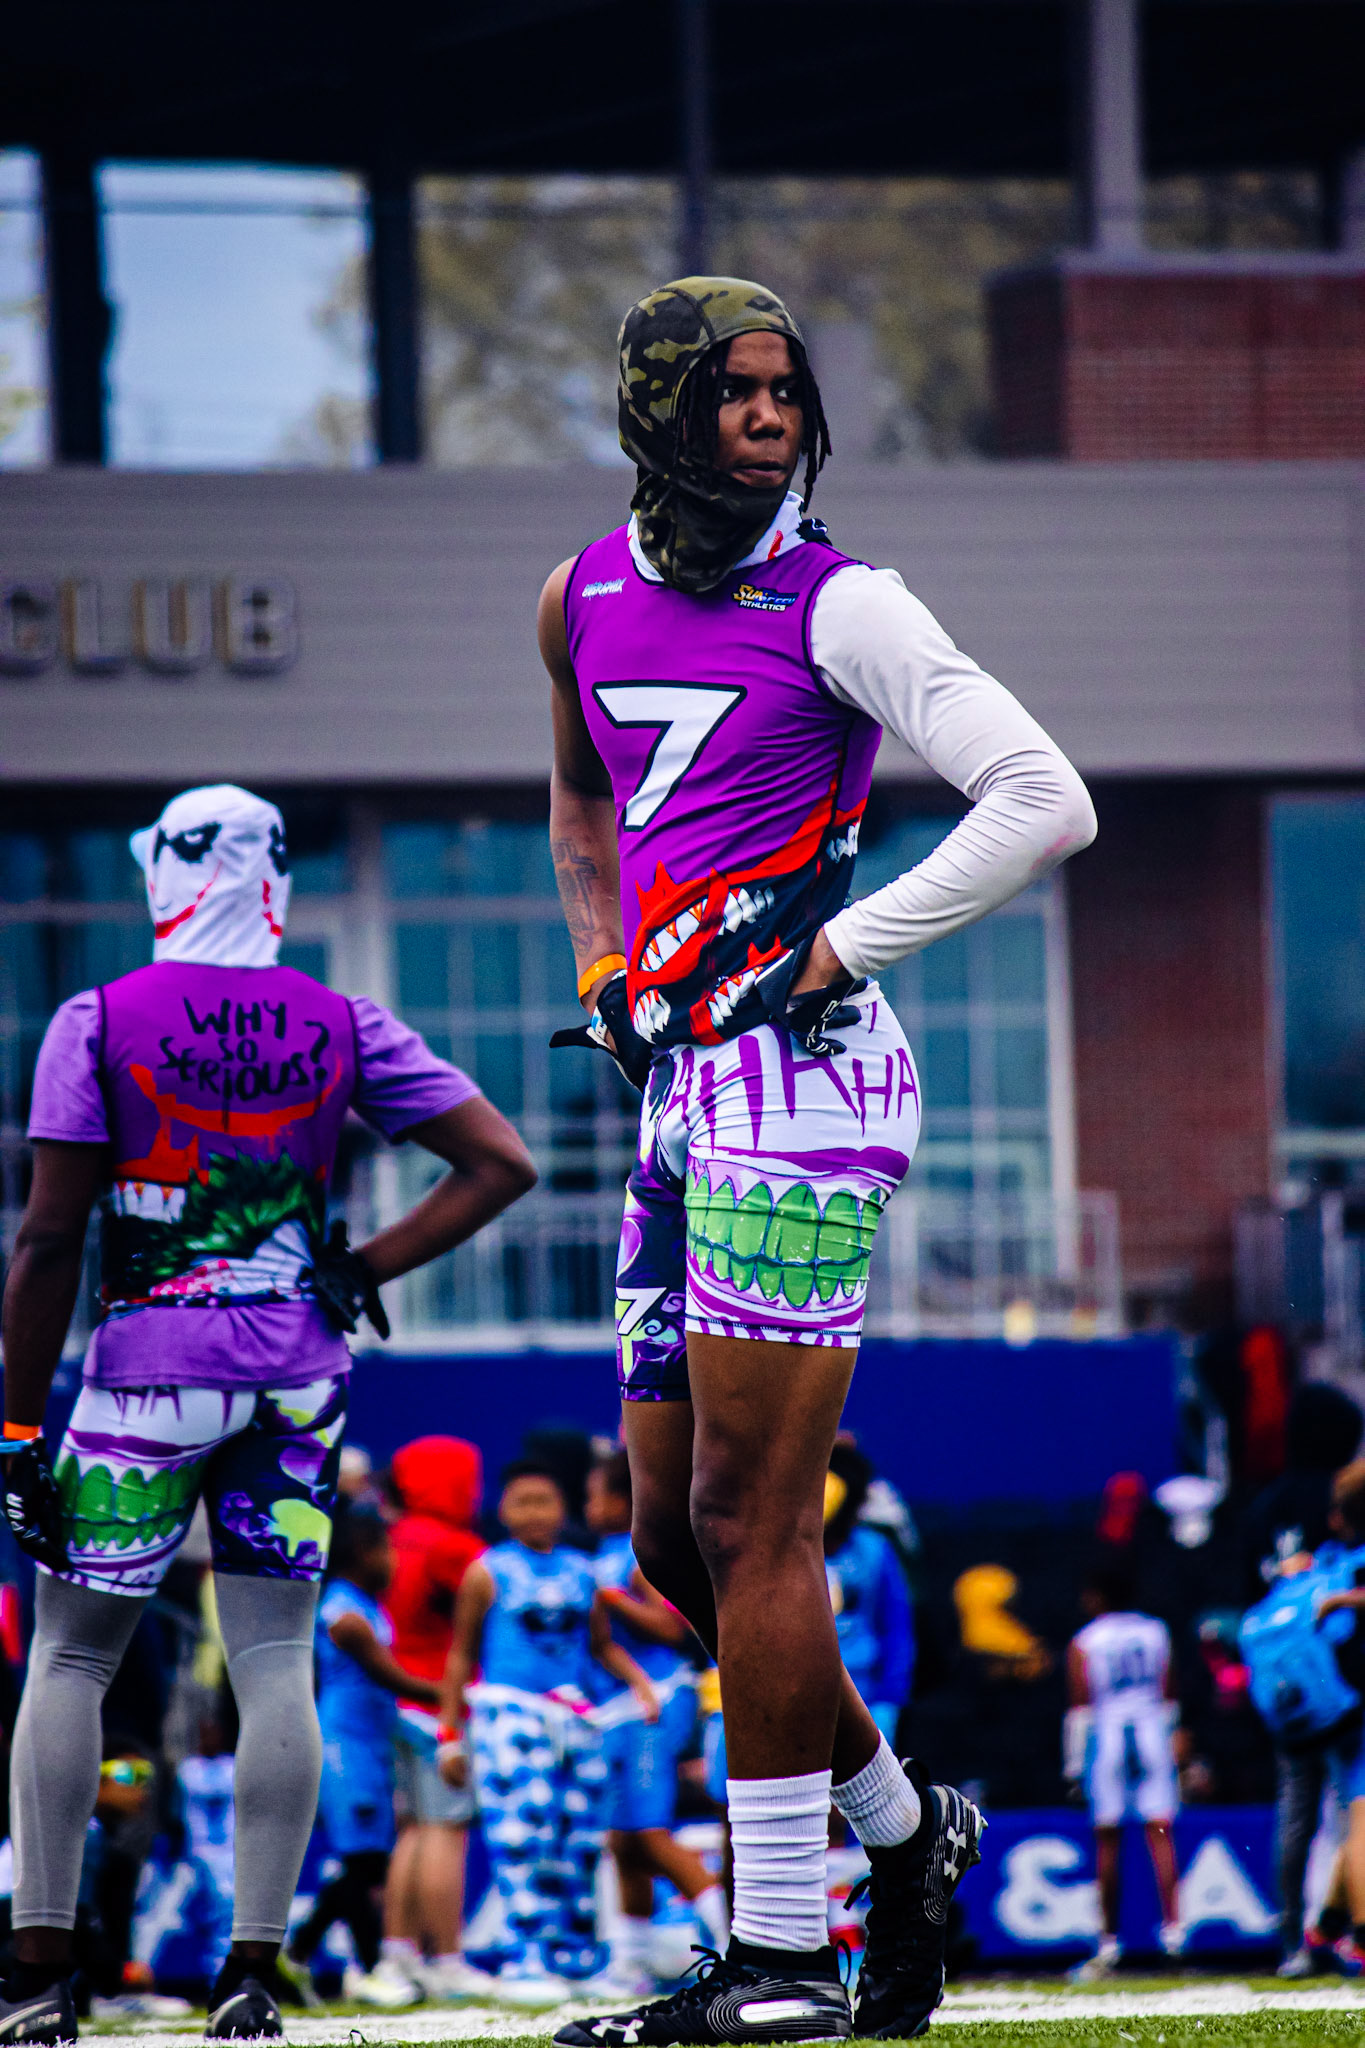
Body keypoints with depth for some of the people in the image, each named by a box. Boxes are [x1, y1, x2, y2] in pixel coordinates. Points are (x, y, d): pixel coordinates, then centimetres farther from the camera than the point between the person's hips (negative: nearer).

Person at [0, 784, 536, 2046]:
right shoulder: (343, 1028, 3)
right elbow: (501, 1166, 3)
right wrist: (368, 1269, 7)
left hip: (152, 1363, -3)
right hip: (299, 1365, 3)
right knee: (276, 1665, 5)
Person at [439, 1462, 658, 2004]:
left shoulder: (581, 1573, 15)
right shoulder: (488, 1572, 4)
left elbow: (602, 1644, 24)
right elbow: (462, 1654, 7)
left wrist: (638, 1681, 6)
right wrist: (449, 1733, 3)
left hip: (575, 1718, 5)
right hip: (508, 1711, -5)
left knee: (579, 1844, 3)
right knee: (524, 1839, -14)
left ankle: (573, 1958, 11)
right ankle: (524, 1963, -16)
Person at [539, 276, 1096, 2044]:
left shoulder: (837, 606, -6)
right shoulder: (587, 601, 14)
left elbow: (1047, 804, -12)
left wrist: (832, 950, -13)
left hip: (793, 1079, -8)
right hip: (682, 1098, 8)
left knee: (747, 1519, -10)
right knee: (676, 1537, 10)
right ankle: (899, 1820, 27)